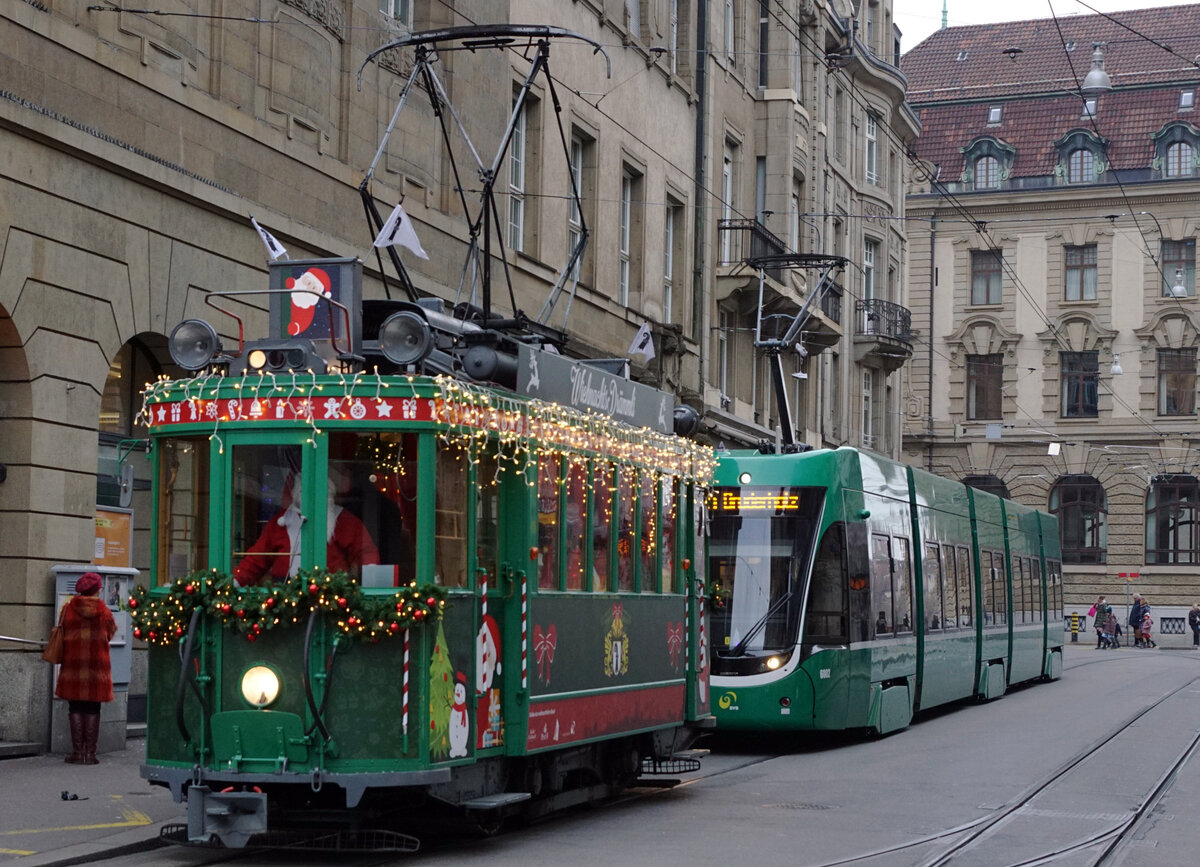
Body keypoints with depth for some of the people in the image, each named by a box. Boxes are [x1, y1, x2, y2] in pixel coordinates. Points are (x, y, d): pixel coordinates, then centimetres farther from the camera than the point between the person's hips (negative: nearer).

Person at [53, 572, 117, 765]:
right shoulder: (104, 612, -3)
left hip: (73, 666, 0)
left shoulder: (68, 609, -2)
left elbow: (62, 635, 7)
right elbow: (111, 633, 10)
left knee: (75, 709, 6)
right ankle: (90, 752, 3)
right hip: (97, 667, 0)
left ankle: (77, 752, 4)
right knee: (92, 710, 5)